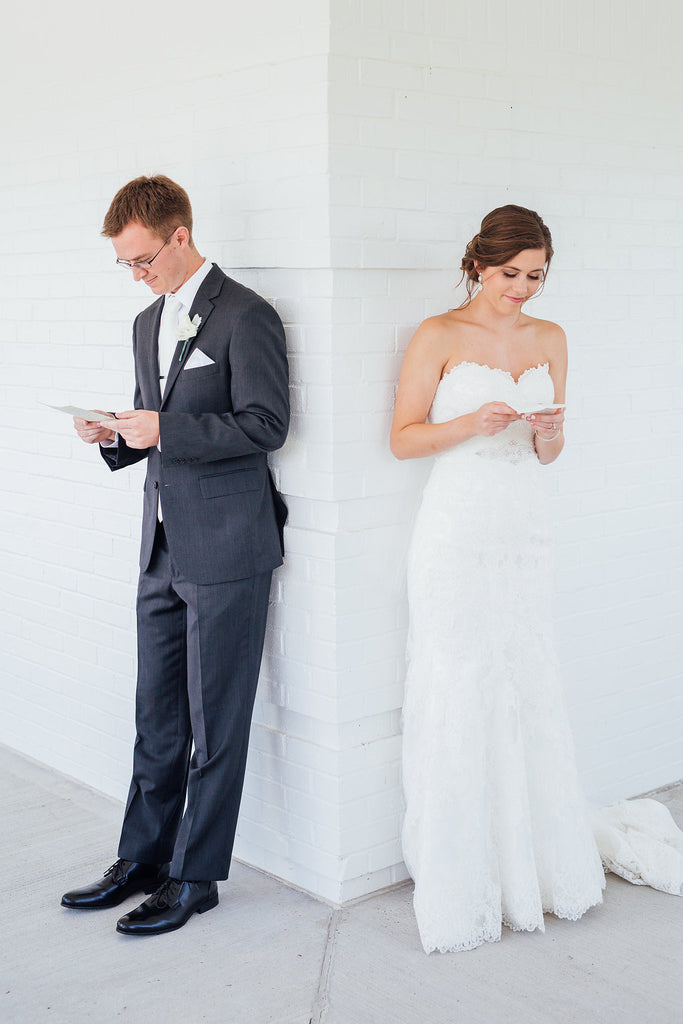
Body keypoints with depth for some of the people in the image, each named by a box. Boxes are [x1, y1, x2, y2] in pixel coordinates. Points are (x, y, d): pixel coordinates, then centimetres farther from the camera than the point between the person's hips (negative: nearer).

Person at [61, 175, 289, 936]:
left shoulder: (246, 317, -9)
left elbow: (267, 423, -16)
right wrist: (117, 436, 1)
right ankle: (142, 860, 26)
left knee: (215, 722, 2)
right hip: (164, 550, 8)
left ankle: (195, 875, 14)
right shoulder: (148, 324, 16)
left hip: (228, 551, -7)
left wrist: (164, 430, -18)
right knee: (157, 718, 14)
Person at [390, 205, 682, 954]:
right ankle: (462, 885, 9)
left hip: (525, 533, 4)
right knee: (458, 698, -3)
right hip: (456, 533, -4)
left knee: (529, 695, 8)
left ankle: (542, 863, 27)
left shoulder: (549, 340, 11)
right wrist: (472, 423, -18)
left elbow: (547, 454, 13)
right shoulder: (439, 337, -3)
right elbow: (402, 438, -3)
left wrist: (547, 434, -10)